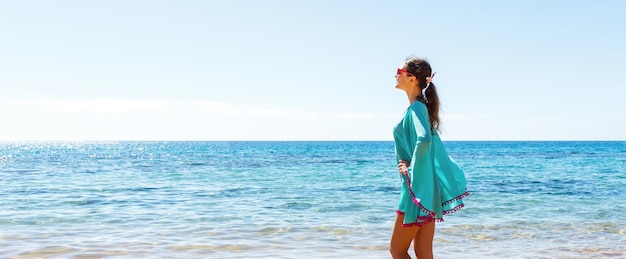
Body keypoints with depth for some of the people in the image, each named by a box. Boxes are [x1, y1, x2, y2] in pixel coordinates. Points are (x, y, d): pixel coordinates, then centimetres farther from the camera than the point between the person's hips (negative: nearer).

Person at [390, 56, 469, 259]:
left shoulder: (416, 107, -15)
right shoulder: (419, 107, 14)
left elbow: (424, 139, -33)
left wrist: (412, 170, -21)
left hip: (418, 189, -9)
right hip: (425, 190, 9)